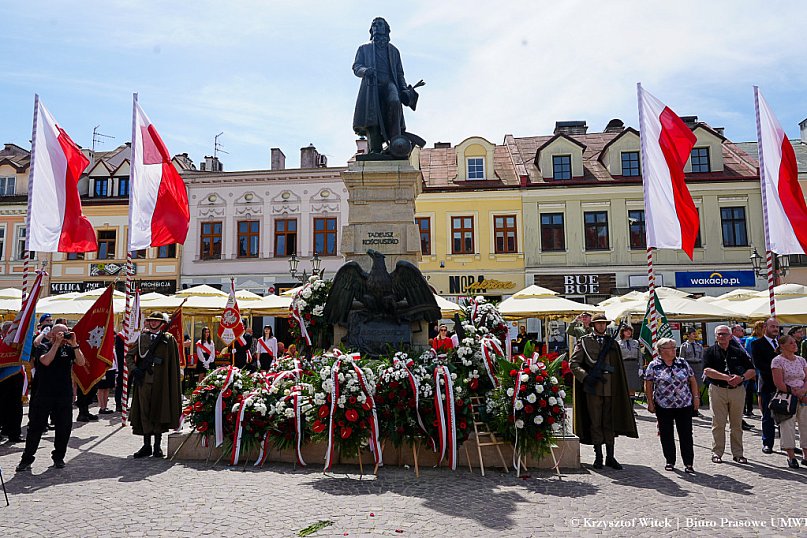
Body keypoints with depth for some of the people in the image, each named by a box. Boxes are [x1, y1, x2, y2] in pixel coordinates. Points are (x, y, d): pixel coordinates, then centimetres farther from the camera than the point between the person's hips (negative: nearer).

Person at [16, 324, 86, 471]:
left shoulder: (68, 349, 8)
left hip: (65, 395, 3)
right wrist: (57, 343, -17)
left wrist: (74, 344, -12)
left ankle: (58, 457, 21)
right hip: (44, 394, -3)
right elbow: (46, 361, -19)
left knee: (64, 427, 6)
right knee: (36, 427, 3)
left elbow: (81, 362, -5)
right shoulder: (43, 347, 0)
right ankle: (27, 459, 15)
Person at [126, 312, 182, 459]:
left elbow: (173, 364, 0)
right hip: (143, 380, 2)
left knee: (159, 412, 3)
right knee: (144, 412, 5)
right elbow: (129, 355, 14)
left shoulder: (168, 339, 2)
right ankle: (146, 445, 15)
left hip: (160, 382, -2)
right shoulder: (142, 337, 10)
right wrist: (134, 369, -3)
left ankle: (157, 446, 14)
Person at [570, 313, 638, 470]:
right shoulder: (584, 341, 3)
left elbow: (619, 368, 14)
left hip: (611, 388, 3)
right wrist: (585, 376, -16)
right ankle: (598, 457, 12)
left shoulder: (613, 343, 14)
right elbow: (573, 363, -2)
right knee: (595, 423, 3)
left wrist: (620, 388, 8)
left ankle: (610, 457, 16)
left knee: (609, 423, 8)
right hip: (593, 388, -3)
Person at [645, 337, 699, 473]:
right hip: (663, 406, -1)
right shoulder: (654, 365, -3)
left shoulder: (683, 363, 5)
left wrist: (696, 397, 4)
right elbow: (648, 385, 0)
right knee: (666, 435, 7)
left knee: (686, 434, 1)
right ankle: (670, 461, 20)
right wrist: (650, 402, -3)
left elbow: (692, 381, 10)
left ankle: (688, 464, 7)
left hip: (684, 405, 1)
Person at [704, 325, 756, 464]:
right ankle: (717, 453, 9)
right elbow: (707, 370, -10)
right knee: (718, 424, 0)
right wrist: (726, 377, -17)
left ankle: (738, 453, 18)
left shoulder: (738, 352, 11)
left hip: (737, 390, 3)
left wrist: (741, 377, -11)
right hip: (717, 390, -2)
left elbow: (752, 371, 9)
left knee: (737, 424, 8)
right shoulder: (710, 352, 3)